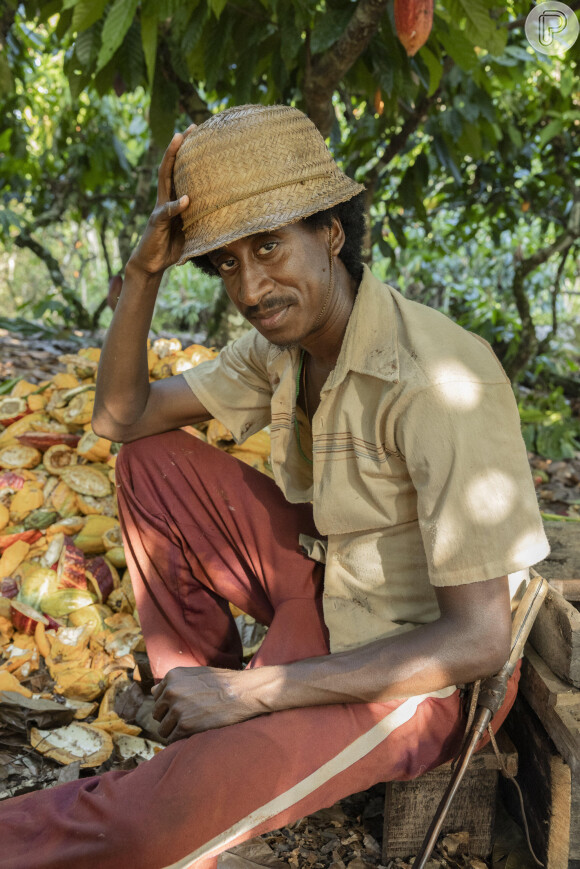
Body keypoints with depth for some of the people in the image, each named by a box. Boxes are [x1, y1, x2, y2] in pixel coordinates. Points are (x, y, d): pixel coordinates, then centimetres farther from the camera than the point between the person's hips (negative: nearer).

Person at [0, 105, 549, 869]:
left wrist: (251, 691, -26)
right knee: (151, 463, 0)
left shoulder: (435, 381, -29)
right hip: (333, 585, 8)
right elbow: (122, 417, 5)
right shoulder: (283, 343, -3)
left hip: (425, 664, -8)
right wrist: (144, 271, -11)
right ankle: (202, 710, 7)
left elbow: (479, 641, -28)